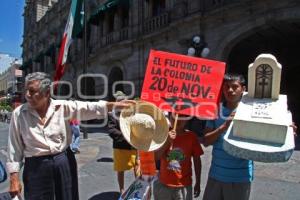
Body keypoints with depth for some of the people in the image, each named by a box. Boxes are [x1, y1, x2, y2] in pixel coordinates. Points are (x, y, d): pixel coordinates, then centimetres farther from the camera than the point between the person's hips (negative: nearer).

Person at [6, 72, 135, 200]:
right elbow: (15, 148, -1)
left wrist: (116, 105, -28)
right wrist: (14, 178, -3)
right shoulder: (19, 114, -5)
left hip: (64, 162, 1)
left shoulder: (63, 107, -5)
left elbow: (89, 108, -16)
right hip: (36, 167, -1)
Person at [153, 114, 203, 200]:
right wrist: (168, 141, -19)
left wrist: (197, 183, 4)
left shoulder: (191, 136, -6)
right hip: (163, 184, 1)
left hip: (184, 186, -1)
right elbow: (155, 157, -8)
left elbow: (197, 160, 1)